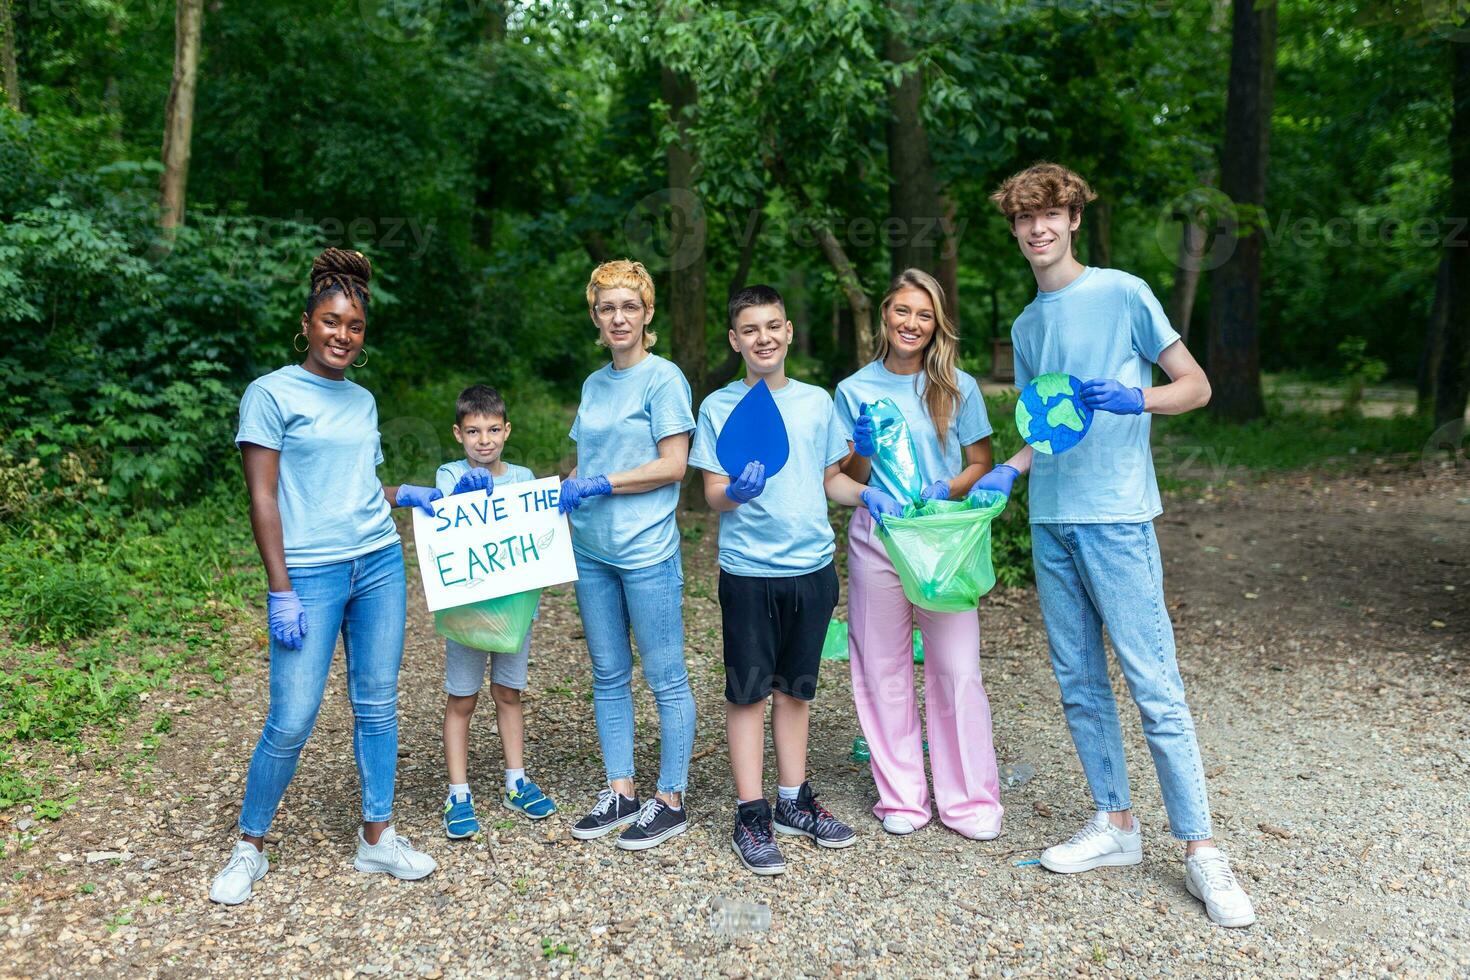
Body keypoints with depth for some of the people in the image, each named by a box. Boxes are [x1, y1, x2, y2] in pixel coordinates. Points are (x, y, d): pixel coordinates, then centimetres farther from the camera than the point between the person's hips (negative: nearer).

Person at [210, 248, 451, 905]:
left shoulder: (363, 400, 13)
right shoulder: (271, 393, -4)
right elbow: (263, 498, -8)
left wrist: (407, 495, 4)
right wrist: (280, 592, -13)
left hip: (380, 565, 6)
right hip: (310, 573, -5)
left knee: (377, 705, 9)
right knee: (291, 721, -3)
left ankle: (377, 837, 21)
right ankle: (249, 846, 18)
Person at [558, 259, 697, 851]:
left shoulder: (664, 378, -7)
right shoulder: (594, 384, 14)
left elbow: (673, 466, -13)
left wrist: (598, 485, -15)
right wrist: (561, 490, 2)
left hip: (647, 551, -7)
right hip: (591, 551, 7)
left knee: (666, 679, 2)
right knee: (608, 678, 13)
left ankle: (670, 800, 13)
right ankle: (620, 792, 24)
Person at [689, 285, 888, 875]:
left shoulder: (817, 402, 7)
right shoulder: (719, 407, -2)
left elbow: (830, 479, 13)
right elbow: (713, 496, -5)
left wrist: (867, 495, -5)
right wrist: (737, 491, -26)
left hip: (812, 566, 3)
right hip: (748, 570, -3)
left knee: (795, 689, 14)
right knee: (747, 692, 2)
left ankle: (793, 803, 27)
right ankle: (751, 816, 12)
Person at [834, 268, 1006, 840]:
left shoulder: (959, 388, 4)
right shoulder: (854, 390, 6)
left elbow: (980, 465, 8)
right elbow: (847, 481, 8)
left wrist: (948, 489, -11)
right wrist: (864, 448, -13)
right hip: (876, 540, 1)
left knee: (957, 670, -2)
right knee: (884, 670, 6)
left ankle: (970, 800, 13)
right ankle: (901, 797, 20)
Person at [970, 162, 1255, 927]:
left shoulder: (1122, 293, -1)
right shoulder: (1026, 326, 17)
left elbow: (1196, 386, -1)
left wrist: (1133, 398, -20)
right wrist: (1009, 470, 5)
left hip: (1115, 516, -6)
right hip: (1050, 520, 6)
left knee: (1155, 686, -5)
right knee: (1080, 685, 10)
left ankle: (1200, 849, 4)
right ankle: (1115, 823, 23)